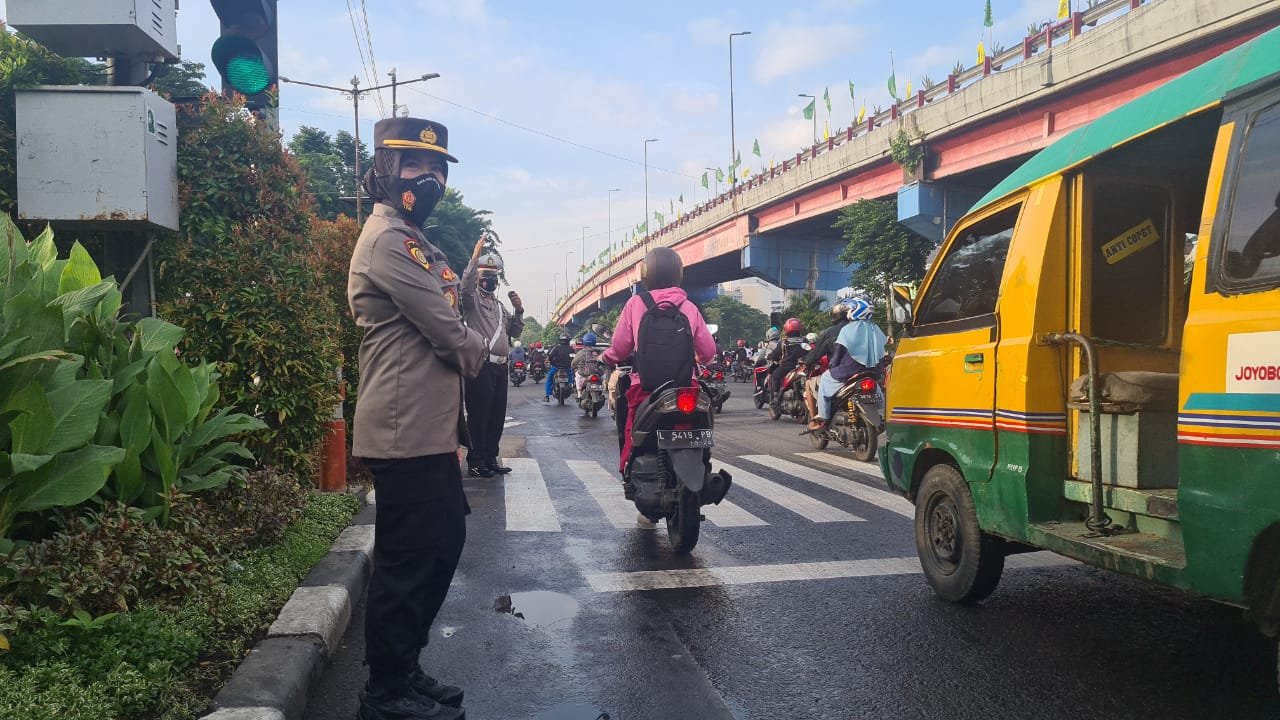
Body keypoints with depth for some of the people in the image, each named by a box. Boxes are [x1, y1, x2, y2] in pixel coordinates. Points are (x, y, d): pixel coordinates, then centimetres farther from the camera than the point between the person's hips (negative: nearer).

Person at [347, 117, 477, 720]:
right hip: (408, 431, -11)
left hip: (429, 428, 11)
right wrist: (477, 352, 3)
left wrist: (467, 271, 5)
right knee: (409, 558, -3)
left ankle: (403, 668, 29)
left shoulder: (412, 242, 21)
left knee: (442, 542, 17)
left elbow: (446, 305, 22)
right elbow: (447, 330, -16)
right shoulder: (388, 240, -14)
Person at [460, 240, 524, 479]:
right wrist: (475, 257, -28)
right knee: (478, 415, -7)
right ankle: (475, 462, -1)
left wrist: (518, 310, 6)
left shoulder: (500, 305, 25)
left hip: (500, 366, 8)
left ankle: (490, 459, 18)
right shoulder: (472, 298, 2)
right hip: (481, 364, -7)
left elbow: (515, 332, 21)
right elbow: (465, 286, -22)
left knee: (497, 416, 10)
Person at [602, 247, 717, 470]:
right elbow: (708, 351, 5)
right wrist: (697, 359, 27)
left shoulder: (636, 303, 0)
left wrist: (607, 357, 22)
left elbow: (619, 348, 0)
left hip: (645, 386, -2)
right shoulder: (689, 307, 4)